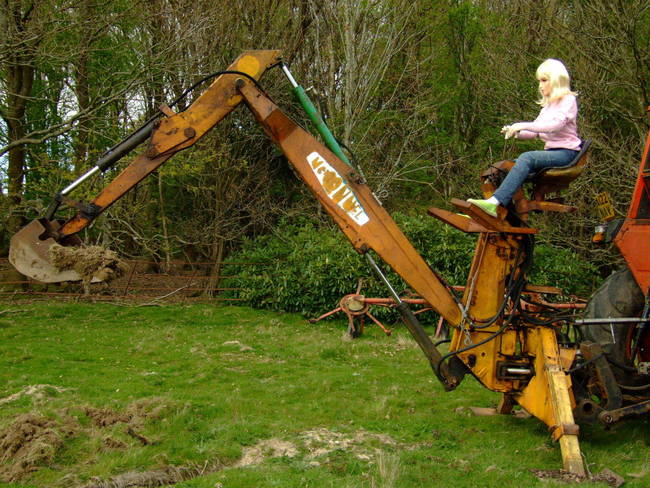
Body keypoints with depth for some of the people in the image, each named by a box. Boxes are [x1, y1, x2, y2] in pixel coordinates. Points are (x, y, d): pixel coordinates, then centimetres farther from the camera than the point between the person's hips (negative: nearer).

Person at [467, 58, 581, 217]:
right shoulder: (548, 105, 24)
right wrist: (515, 132, -1)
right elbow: (535, 131, 19)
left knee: (527, 158, -33)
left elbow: (556, 124, -20)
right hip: (551, 152, 8)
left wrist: (523, 125, -24)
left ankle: (495, 203, -47)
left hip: (567, 153, -8)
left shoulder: (568, 100, -3)